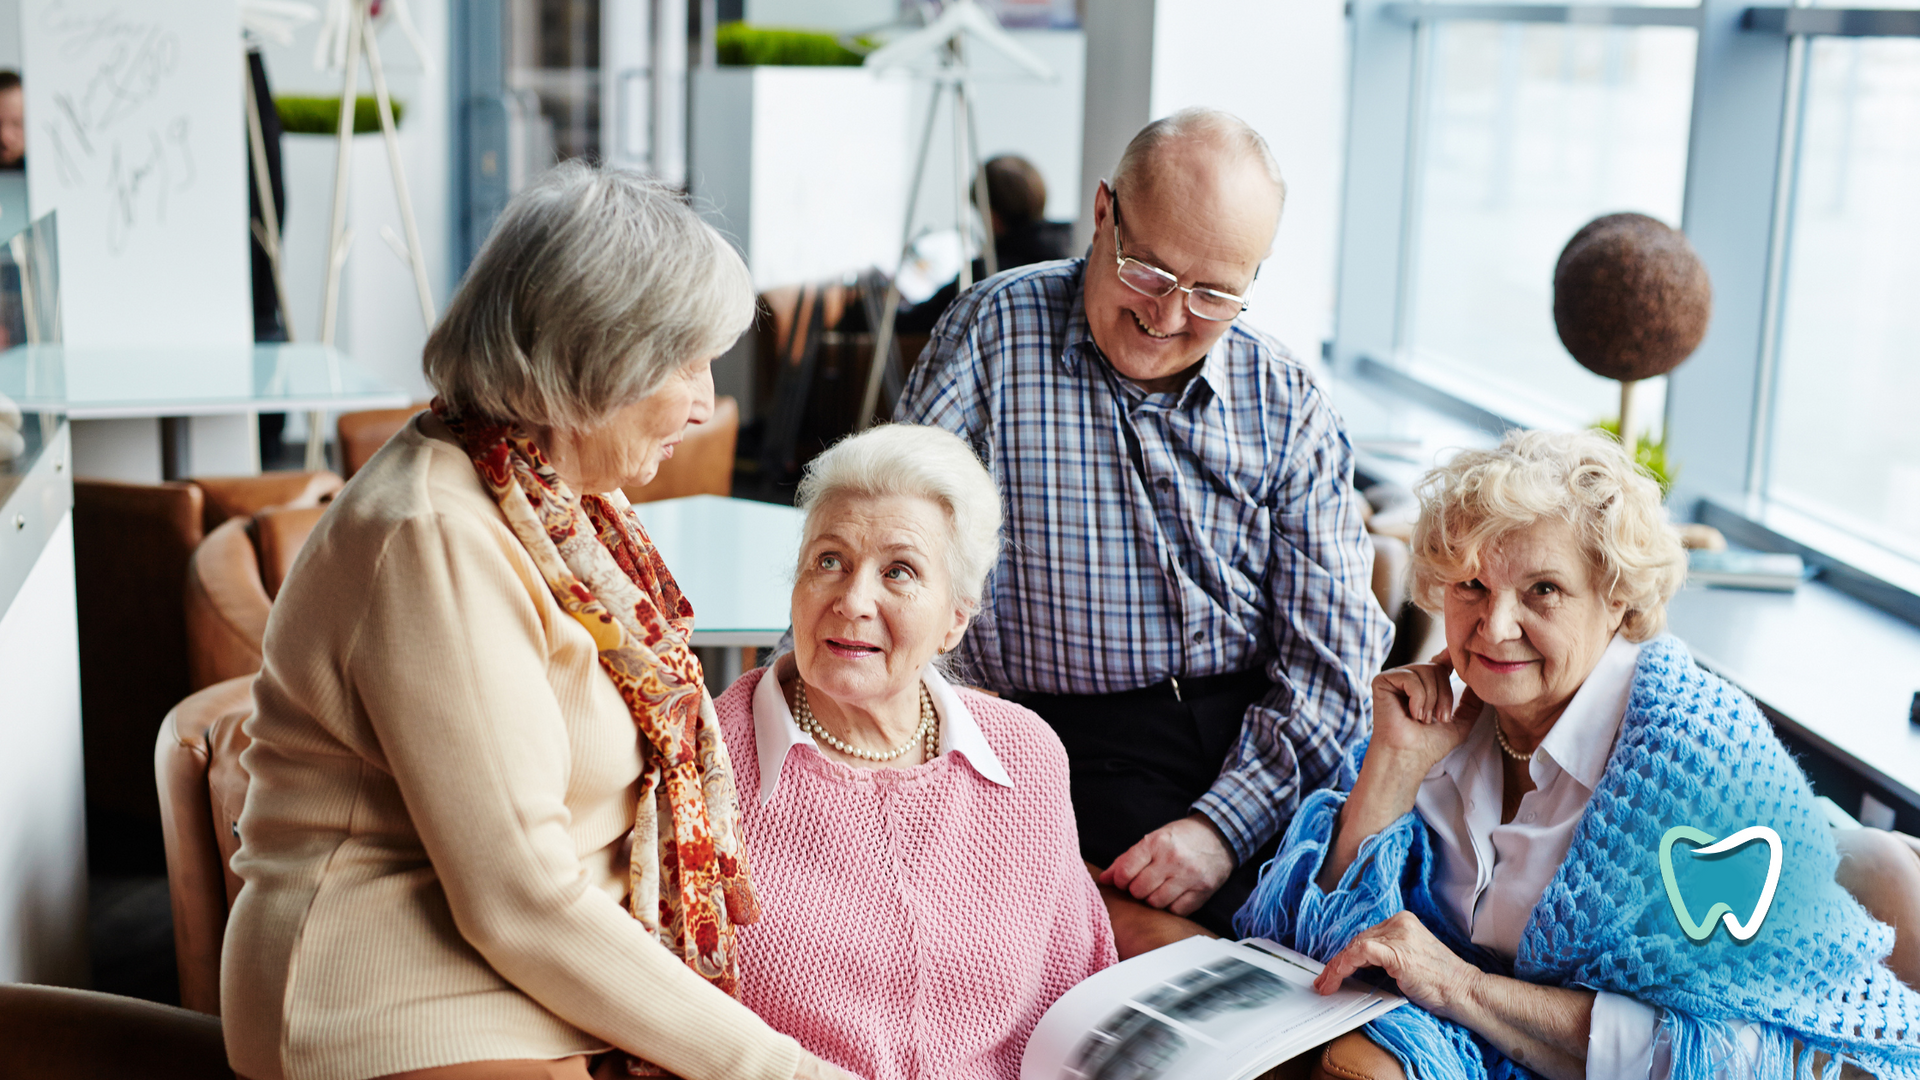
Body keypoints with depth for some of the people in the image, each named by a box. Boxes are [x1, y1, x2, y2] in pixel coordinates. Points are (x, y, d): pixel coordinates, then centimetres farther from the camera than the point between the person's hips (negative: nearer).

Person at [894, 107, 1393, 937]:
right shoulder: (994, 332, 1)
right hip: (1078, 752, -3)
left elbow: (1330, 652, 2)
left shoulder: (1288, 406, 6)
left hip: (1266, 750, 3)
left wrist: (1225, 822, -12)